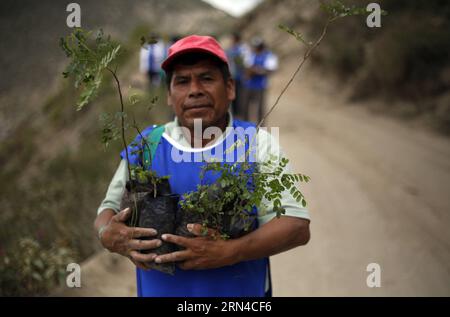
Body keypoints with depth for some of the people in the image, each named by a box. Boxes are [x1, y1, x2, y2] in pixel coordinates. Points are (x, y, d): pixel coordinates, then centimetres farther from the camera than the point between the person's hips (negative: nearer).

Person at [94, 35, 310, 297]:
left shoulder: (257, 142, -9)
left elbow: (297, 226, -15)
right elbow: (110, 209, 4)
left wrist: (229, 252, -30)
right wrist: (108, 234, -19)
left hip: (240, 289, -2)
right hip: (159, 289, 2)